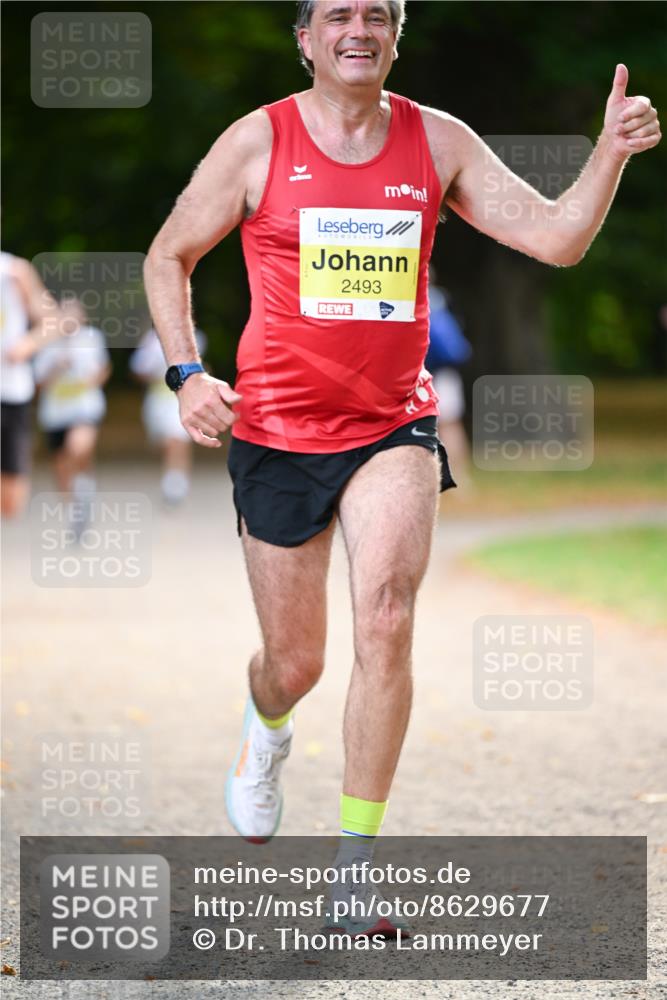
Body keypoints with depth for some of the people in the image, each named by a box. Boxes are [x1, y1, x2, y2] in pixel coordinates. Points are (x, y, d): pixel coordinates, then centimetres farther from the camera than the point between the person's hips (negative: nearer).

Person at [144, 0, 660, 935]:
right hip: (277, 429, 0)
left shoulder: (439, 141, 2)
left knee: (386, 616, -22)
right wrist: (187, 373, -7)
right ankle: (266, 726, 50)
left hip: (394, 427, 1)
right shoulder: (258, 141, -3)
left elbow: (555, 239, -2)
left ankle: (356, 862, -12)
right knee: (296, 662, 9)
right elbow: (168, 256, 6)